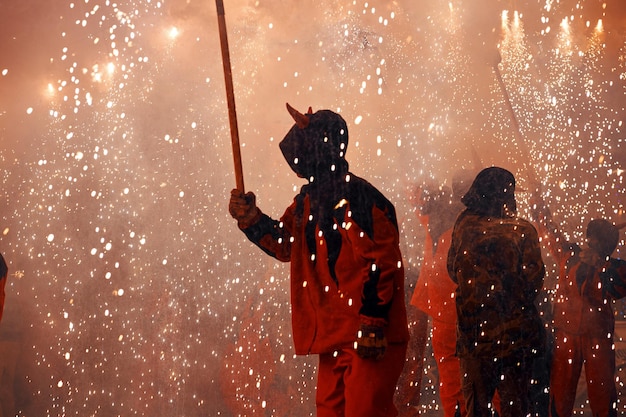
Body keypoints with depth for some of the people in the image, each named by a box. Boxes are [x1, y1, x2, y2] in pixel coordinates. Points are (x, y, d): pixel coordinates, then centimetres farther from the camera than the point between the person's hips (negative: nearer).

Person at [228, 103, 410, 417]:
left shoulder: (360, 198, -16)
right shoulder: (309, 200, 13)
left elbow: (381, 264, -19)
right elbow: (285, 244, 25)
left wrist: (372, 325, -21)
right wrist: (251, 218, 10)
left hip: (370, 338, -9)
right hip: (333, 336, 9)